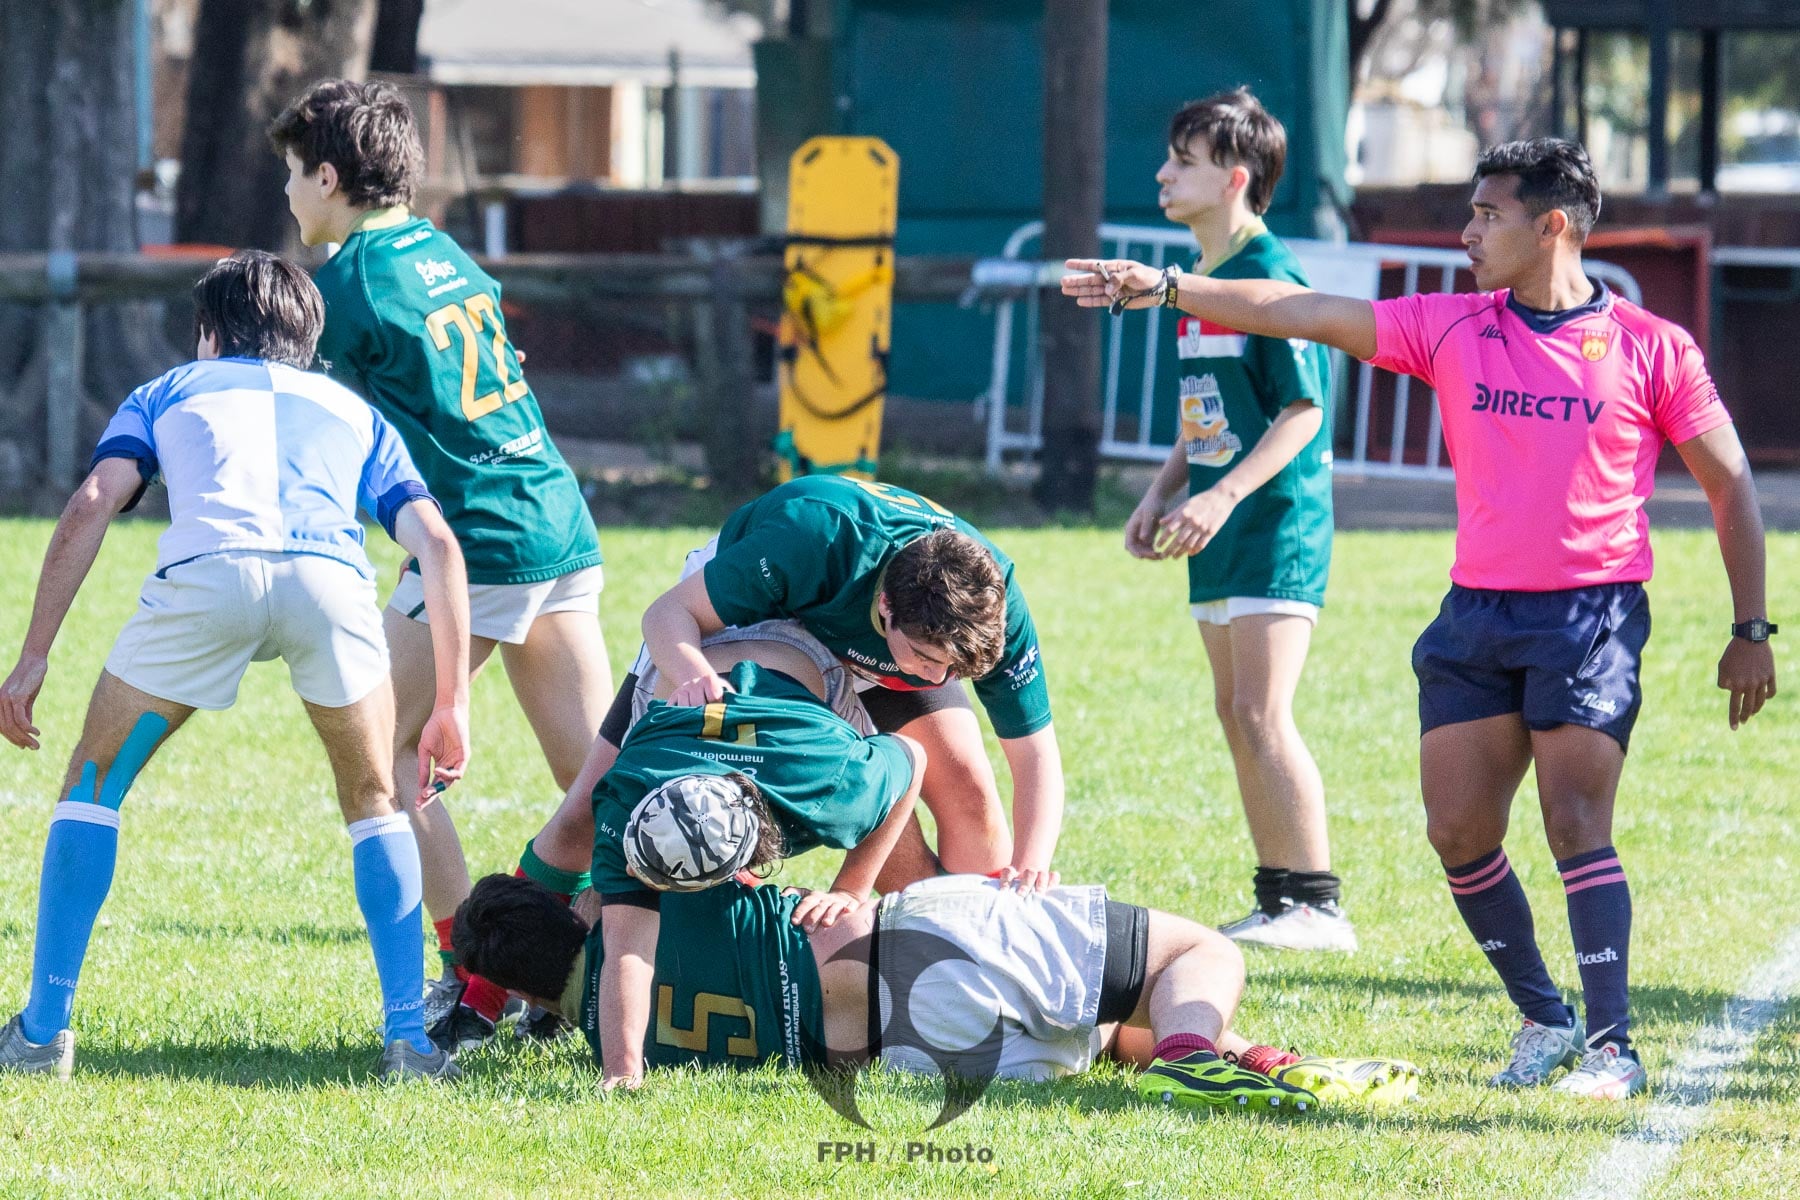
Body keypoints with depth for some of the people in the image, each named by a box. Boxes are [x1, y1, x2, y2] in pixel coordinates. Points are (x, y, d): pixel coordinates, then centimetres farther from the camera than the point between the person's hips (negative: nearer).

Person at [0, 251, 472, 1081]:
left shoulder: (168, 393, 33)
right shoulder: (354, 412, 37)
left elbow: (89, 509, 15)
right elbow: (437, 545, 23)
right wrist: (451, 705, 24)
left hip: (207, 570, -1)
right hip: (330, 576, 1)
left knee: (94, 785, 20)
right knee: (375, 805, 24)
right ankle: (410, 1038, 14)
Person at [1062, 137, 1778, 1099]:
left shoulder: (1653, 350, -2)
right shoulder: (1452, 330, 7)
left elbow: (1730, 487, 3)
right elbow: (1305, 313, 7)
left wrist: (1751, 631, 1)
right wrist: (1166, 289, 2)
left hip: (1592, 616, -5)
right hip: (1477, 614, 5)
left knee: (1576, 826, -15)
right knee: (1458, 832, -1)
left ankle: (1612, 1046, -12)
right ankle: (1544, 1019, 15)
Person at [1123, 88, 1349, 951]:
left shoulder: (1272, 279, -14)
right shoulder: (1200, 285, 14)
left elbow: (1303, 412, -16)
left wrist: (1222, 498, -22)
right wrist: (1162, 493, 14)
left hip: (1277, 523, -9)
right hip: (1217, 532, 9)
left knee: (1262, 714, -14)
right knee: (1236, 714, 9)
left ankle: (1319, 905, -12)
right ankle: (1277, 903, 13)